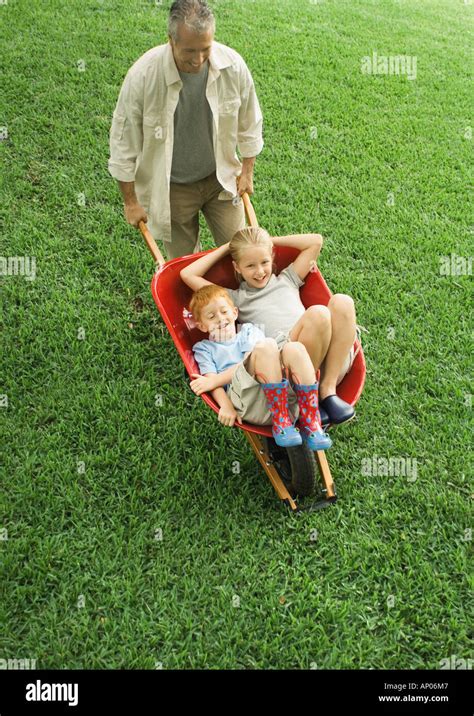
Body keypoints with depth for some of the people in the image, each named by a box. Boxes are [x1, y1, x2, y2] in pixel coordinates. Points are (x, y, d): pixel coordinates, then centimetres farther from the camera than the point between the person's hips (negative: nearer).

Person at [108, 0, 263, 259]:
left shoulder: (233, 65, -19)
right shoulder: (142, 76, -26)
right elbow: (124, 143, -14)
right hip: (171, 187, -2)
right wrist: (130, 201, -8)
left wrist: (247, 171, 8)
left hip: (220, 179, 2)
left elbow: (249, 123, 0)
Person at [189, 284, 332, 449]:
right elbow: (211, 378, 6)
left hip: (284, 396, 3)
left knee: (294, 348, -23)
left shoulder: (249, 330, 29)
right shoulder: (204, 348, 25)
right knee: (266, 346, -26)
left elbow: (253, 362, 9)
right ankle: (281, 423, -33)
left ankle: (310, 424, -31)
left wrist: (215, 380, -2)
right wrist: (225, 406, -15)